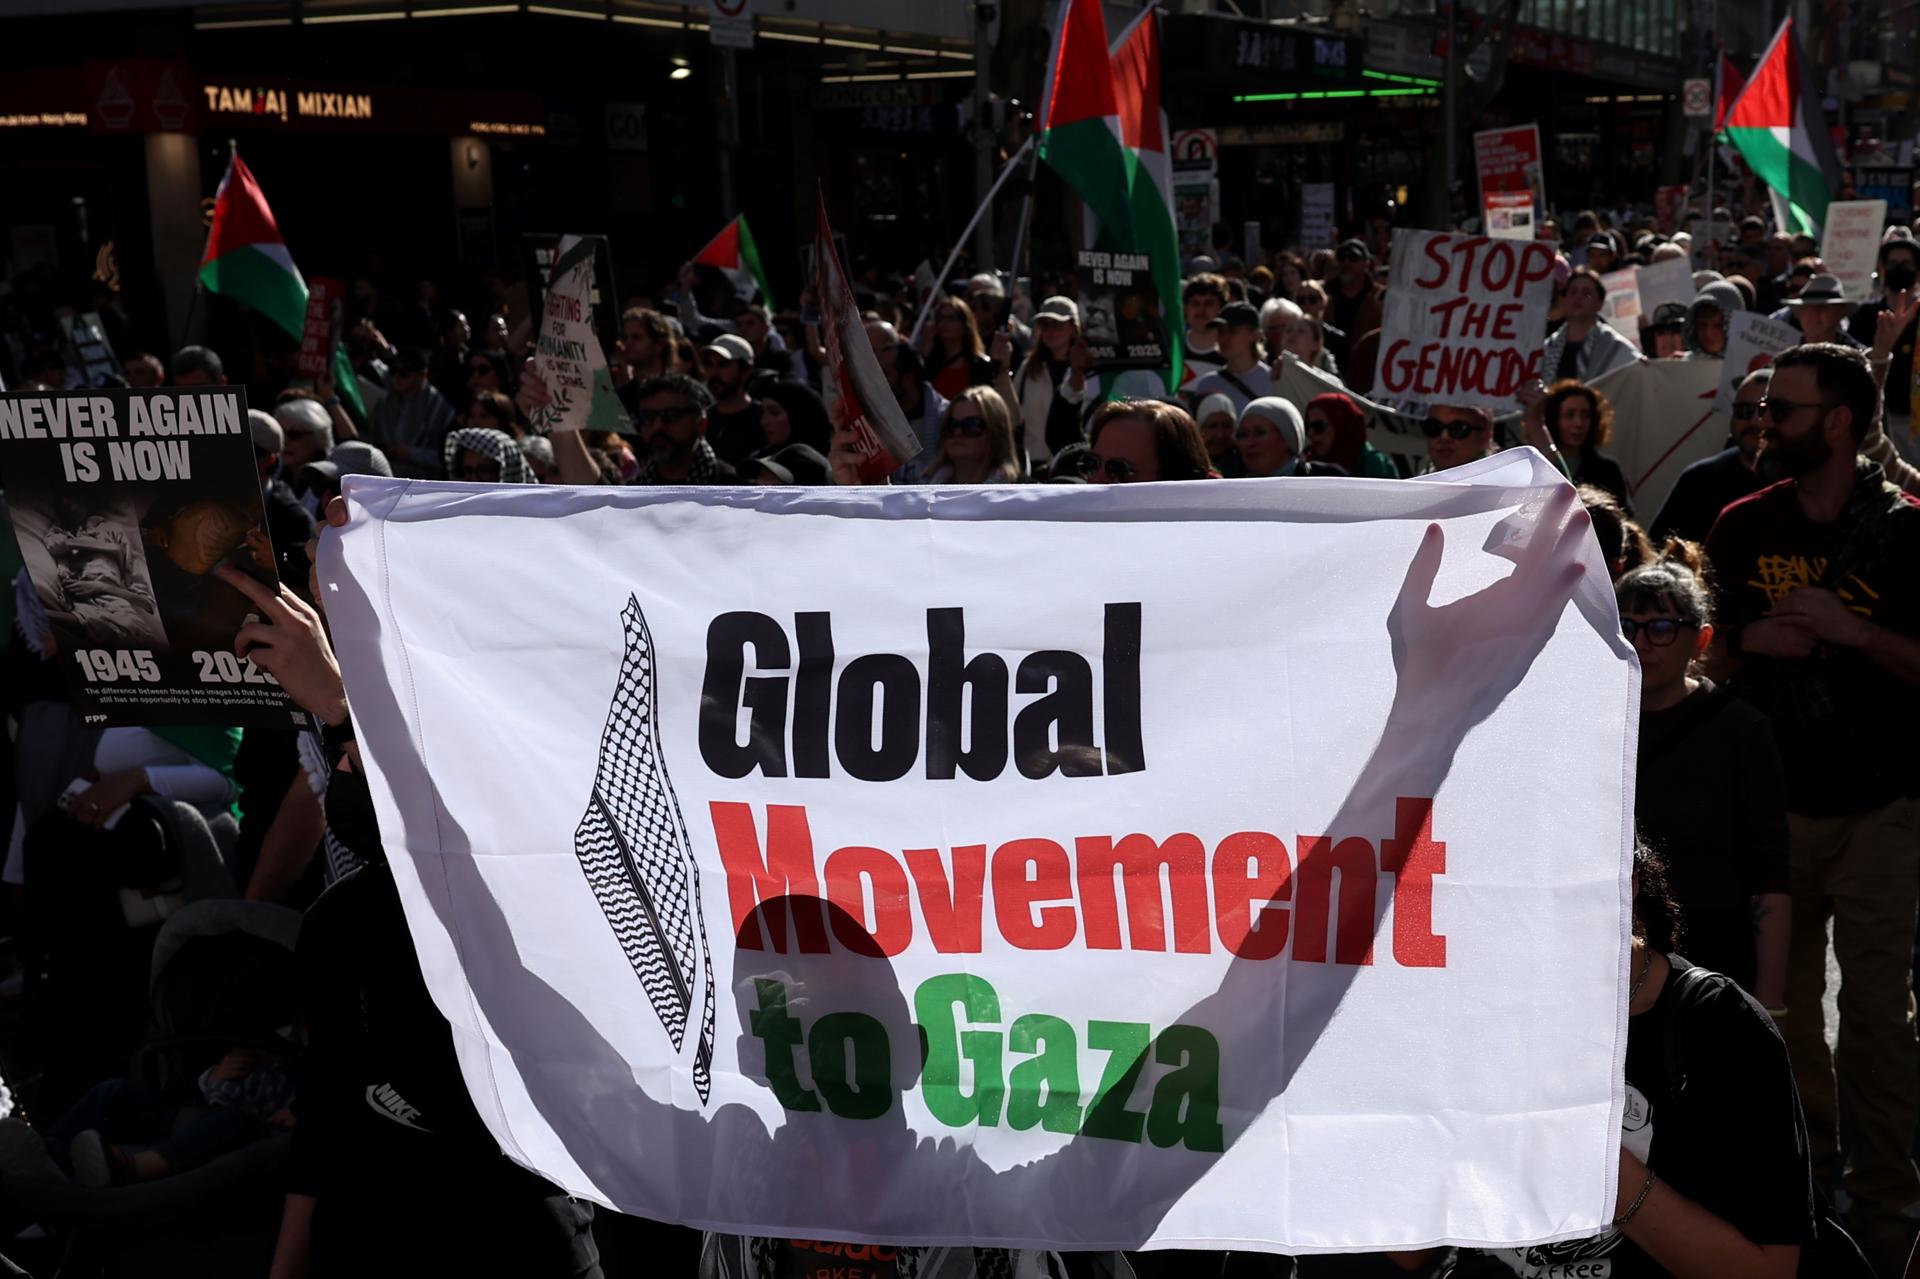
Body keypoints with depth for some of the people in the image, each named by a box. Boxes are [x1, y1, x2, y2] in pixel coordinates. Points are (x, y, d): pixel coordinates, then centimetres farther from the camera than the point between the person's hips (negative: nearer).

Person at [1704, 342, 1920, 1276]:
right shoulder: (1742, 527, 6)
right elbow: (1704, 655, 12)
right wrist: (1751, 641, -8)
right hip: (1771, 800, 3)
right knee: (1783, 1000, 10)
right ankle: (1803, 1176, 26)